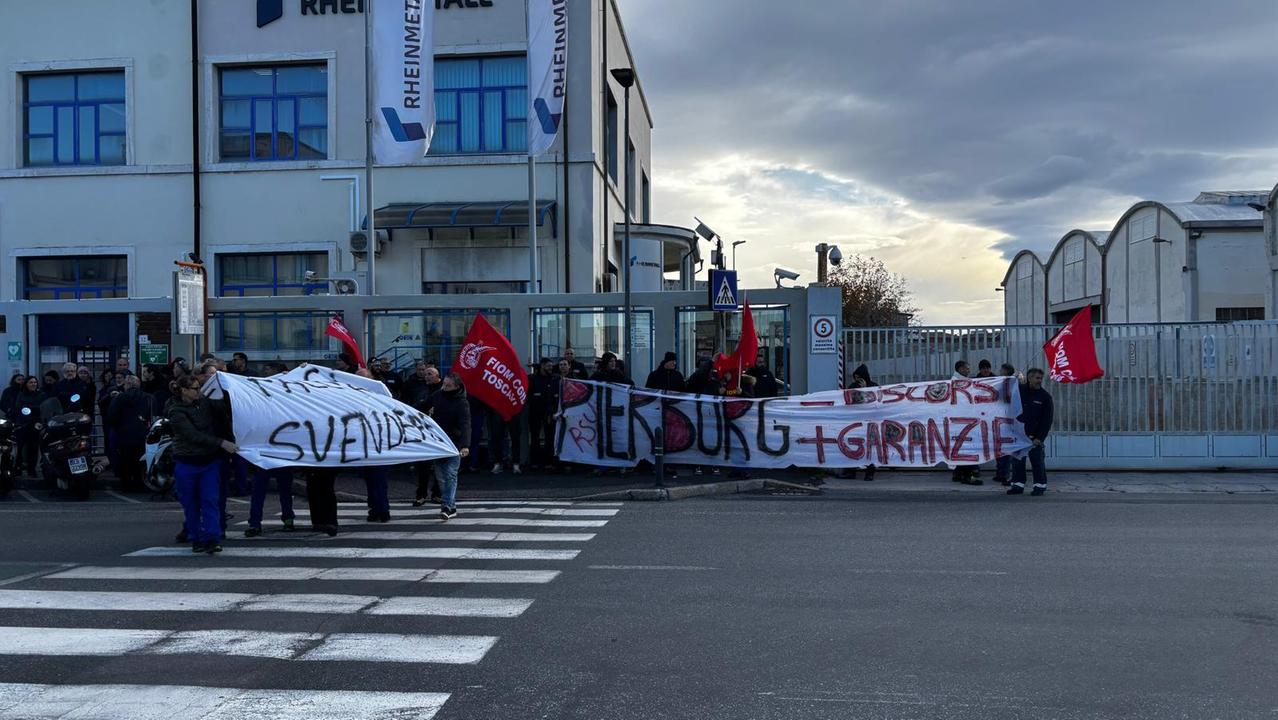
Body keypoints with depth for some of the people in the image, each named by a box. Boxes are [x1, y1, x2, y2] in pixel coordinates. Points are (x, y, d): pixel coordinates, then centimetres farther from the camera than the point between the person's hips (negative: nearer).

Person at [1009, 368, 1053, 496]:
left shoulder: (1045, 396, -1)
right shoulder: (1018, 391, 3)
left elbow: (1047, 420, -3)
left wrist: (1039, 437, -9)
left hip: (1034, 436, -2)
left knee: (1037, 461, 0)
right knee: (1017, 460, 6)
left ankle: (1040, 485, 11)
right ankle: (1018, 484, 16)